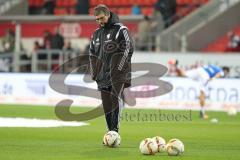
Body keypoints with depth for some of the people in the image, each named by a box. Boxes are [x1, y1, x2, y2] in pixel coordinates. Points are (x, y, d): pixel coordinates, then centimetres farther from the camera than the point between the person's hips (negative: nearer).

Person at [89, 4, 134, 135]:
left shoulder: (120, 30, -2)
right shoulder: (96, 34, 18)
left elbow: (128, 49, -9)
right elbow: (92, 54, 25)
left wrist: (119, 68, -14)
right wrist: (94, 72, 13)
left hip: (118, 75, -7)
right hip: (103, 77, 7)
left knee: (116, 99, -24)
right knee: (107, 106, 6)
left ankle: (115, 131, -31)